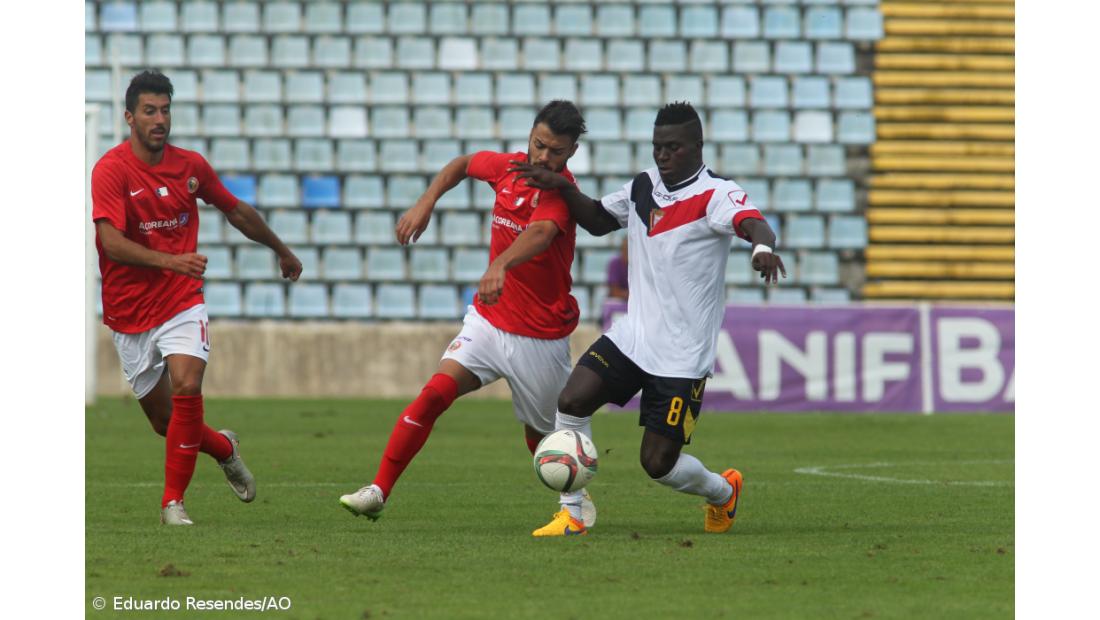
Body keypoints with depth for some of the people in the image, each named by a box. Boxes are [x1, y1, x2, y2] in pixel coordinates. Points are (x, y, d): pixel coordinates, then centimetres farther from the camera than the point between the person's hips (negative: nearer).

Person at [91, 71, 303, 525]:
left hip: (182, 303, 2)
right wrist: (170, 261, -37)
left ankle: (173, 502, -12)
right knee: (164, 420, 6)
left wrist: (282, 251, 32)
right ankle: (224, 449, 38)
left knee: (186, 389, -22)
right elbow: (112, 242, -25)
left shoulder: (191, 166, 2)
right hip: (130, 313, -2)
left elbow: (237, 211, 20)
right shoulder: (111, 169, -13)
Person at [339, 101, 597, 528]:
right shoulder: (506, 167, -2)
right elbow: (462, 165, 22)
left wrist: (501, 265, -60)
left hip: (542, 337, -4)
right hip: (489, 319, 4)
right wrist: (426, 203, 8)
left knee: (541, 437, 10)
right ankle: (378, 491, -18)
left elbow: (540, 232, -42)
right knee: (435, 393, -17)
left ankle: (577, 498, 40)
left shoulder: (561, 192, -20)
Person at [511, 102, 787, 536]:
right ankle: (571, 514, -4)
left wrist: (763, 246, -57)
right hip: (631, 336, 6)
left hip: (682, 355, -6)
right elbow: (598, 220, 25)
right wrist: (561, 187, 8)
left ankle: (723, 492, 30)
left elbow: (752, 223, -33)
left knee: (659, 464, -3)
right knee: (571, 401, -16)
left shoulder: (716, 195, -13)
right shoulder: (643, 187, 8)